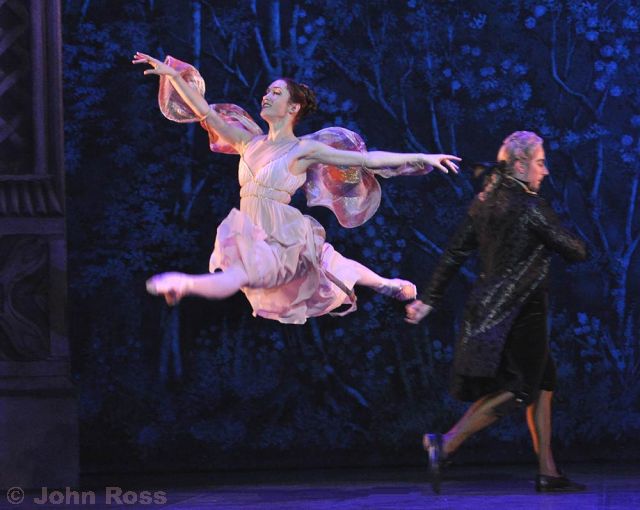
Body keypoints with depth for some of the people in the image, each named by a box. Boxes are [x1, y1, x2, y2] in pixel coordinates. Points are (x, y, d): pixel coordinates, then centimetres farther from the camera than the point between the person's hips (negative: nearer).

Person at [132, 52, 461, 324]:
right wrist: (172, 75, 1)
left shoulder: (304, 149, -9)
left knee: (236, 278, -27)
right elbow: (204, 111, 7)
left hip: (284, 238, -6)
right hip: (250, 236, 6)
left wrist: (424, 158, -14)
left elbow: (366, 159, -11)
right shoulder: (249, 142, 7)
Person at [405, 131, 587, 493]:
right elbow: (576, 251, -12)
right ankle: (447, 443, -13)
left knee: (544, 379, 14)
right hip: (521, 310, -9)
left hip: (489, 306, 9)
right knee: (521, 389, -5)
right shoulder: (529, 206, -15)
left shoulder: (485, 203, 9)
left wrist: (430, 299, 17)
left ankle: (548, 473, 13)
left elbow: (455, 253, 12)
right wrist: (577, 244, 12)